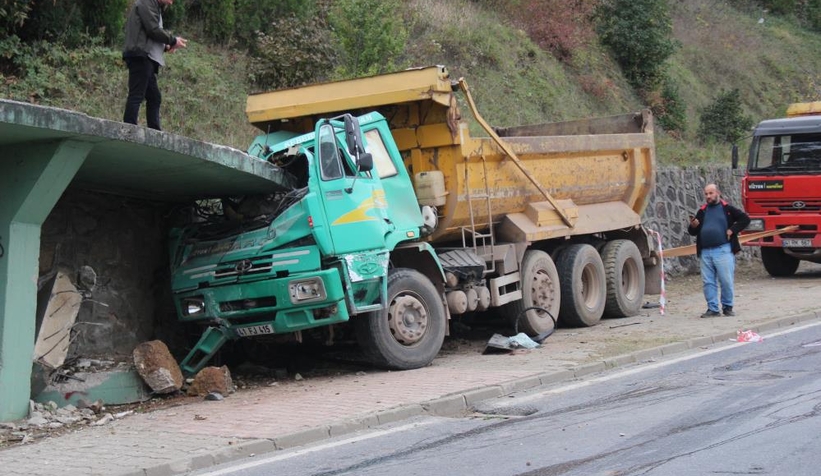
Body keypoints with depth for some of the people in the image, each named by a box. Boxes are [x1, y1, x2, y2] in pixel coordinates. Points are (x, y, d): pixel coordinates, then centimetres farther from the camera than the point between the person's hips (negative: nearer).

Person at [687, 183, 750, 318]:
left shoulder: (727, 209, 3)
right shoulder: (702, 211, 17)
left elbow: (745, 218, -1)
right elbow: (693, 232, 19)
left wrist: (732, 230, -7)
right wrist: (693, 226, -3)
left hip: (723, 250, -5)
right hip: (705, 252, 5)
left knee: (726, 281, -4)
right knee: (708, 282, 4)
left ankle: (727, 307, 10)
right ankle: (712, 309, 9)